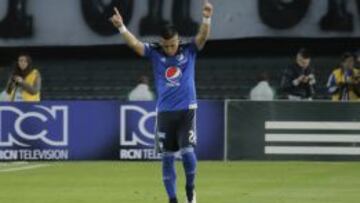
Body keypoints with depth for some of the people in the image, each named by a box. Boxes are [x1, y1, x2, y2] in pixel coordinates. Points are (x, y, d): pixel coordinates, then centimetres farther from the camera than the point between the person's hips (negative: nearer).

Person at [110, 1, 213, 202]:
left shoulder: (189, 51, 0)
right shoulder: (155, 53, 3)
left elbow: (203, 37, -15)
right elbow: (134, 44, -8)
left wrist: (207, 19, -34)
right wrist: (122, 27, -24)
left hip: (186, 110, -2)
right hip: (164, 112, 2)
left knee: (188, 151, -12)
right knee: (167, 157, 4)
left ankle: (190, 186, 14)